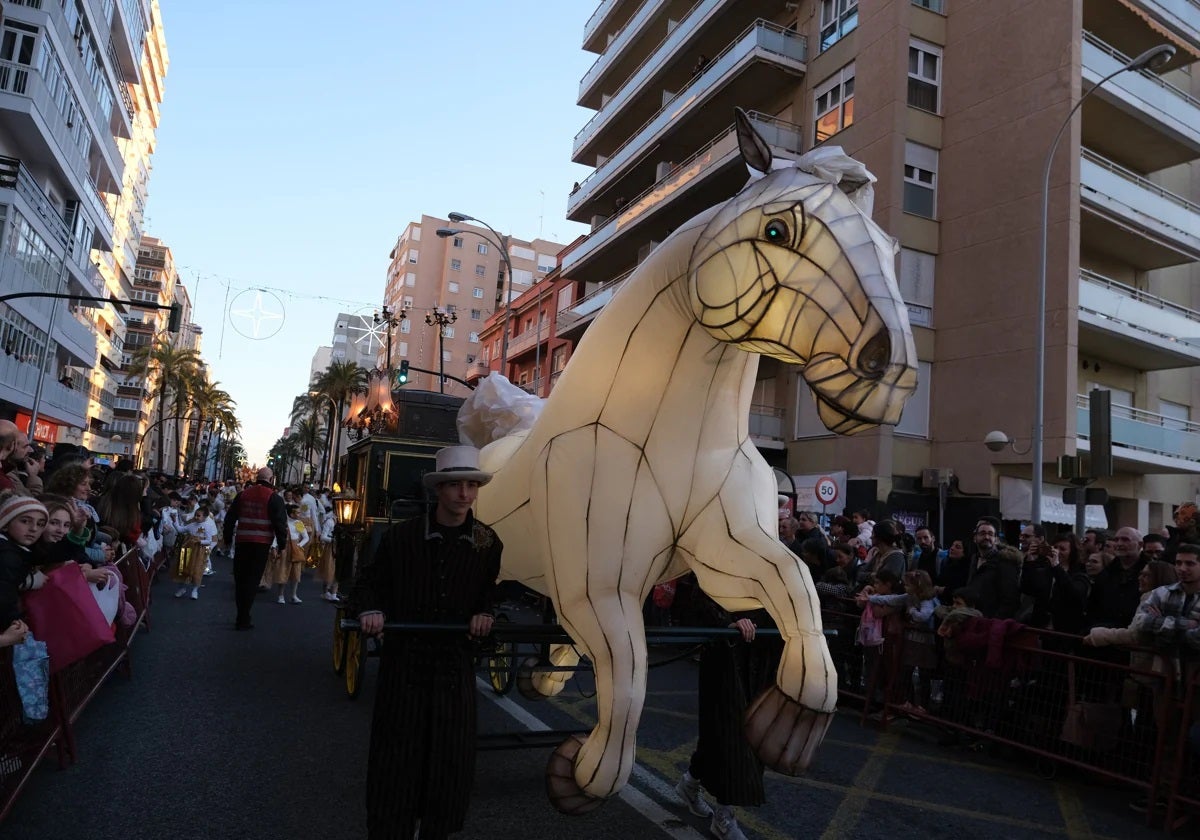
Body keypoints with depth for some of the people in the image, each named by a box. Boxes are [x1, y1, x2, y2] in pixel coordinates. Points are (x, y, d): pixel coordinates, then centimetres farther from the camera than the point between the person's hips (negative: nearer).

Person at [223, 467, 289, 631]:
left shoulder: (243, 494, 10)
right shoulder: (274, 498, -5)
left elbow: (230, 517, 14)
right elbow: (280, 523, -9)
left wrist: (228, 539, 22)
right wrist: (282, 543, 0)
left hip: (242, 542, 4)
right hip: (261, 544, -4)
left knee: (240, 579, 15)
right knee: (252, 580, 0)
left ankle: (242, 615, 23)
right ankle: (243, 620, 1)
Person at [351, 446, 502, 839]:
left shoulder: (488, 542, -1)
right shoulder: (399, 536, -6)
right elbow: (369, 583, 3)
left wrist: (485, 612, -8)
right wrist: (369, 610, -17)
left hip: (456, 660, 2)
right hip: (405, 657, -2)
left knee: (451, 758, 11)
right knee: (395, 756, 7)